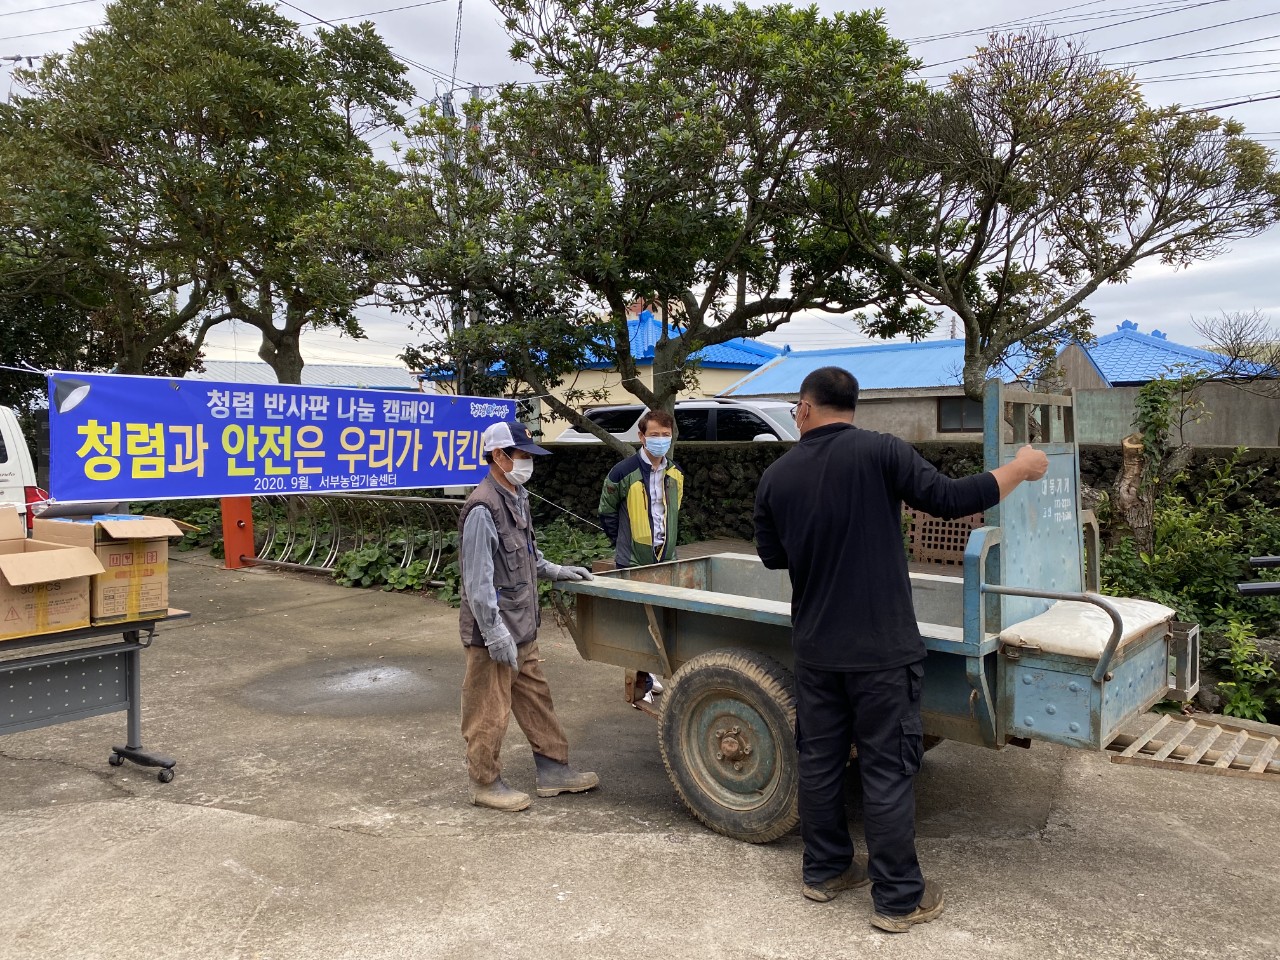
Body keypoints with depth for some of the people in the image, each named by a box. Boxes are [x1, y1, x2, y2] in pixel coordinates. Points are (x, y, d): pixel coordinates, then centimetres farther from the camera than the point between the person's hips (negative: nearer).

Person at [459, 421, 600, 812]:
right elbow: (478, 580, -23)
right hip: (494, 632, -10)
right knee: (490, 710, 4)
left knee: (536, 698, 17)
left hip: (521, 627, 10)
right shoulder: (483, 508, -21)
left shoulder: (517, 498, 10)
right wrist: (495, 633, -22)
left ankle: (553, 770, 29)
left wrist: (556, 571, 14)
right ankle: (485, 783, 20)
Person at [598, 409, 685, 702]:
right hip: (633, 561, -5)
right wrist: (623, 543, 0)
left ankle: (645, 671, 29)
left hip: (665, 559, 6)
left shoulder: (675, 473, 5)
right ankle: (640, 680, 13)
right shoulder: (624, 472, -12)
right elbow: (607, 512, -2)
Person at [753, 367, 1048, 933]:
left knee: (819, 760, 17)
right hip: (880, 650, -4)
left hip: (814, 648, 4)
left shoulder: (776, 477, 0)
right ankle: (898, 899, 17)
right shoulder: (881, 452, -12)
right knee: (887, 771, 6)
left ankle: (825, 871, 31)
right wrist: (1019, 469, 0)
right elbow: (949, 500, -14)